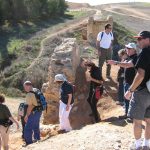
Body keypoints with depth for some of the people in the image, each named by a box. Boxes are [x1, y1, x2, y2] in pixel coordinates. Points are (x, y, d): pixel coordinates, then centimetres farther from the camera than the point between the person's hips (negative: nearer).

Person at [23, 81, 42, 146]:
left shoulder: (29, 95, -22)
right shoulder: (36, 90, 5)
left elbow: (30, 106, -23)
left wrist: (27, 116, -14)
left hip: (34, 112, -10)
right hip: (39, 111, 10)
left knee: (28, 128, -4)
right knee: (36, 126, 24)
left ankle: (29, 142, -3)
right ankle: (37, 138, 37)